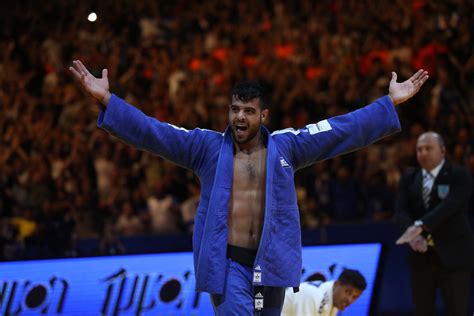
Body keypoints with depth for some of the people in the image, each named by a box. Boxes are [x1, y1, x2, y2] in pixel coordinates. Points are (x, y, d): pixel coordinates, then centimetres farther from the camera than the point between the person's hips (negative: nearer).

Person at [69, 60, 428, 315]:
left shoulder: (285, 147, 7)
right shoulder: (208, 147, 3)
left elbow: (343, 129, 7)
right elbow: (154, 132, -3)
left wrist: (390, 103, 5)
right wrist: (108, 101, -13)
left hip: (272, 263, 3)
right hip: (227, 263, -3)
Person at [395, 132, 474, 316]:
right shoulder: (409, 178, 11)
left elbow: (450, 206, -20)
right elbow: (402, 210, -2)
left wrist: (421, 225, -33)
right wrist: (412, 232, -24)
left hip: (453, 254, -4)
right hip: (421, 255, 5)